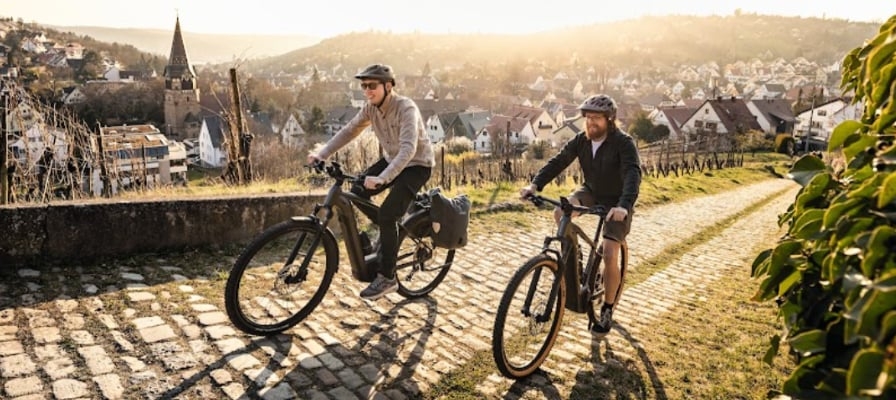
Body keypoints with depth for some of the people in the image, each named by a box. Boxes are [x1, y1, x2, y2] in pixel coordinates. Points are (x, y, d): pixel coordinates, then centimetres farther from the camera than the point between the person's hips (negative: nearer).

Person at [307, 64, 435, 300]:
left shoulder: (406, 108, -28)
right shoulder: (371, 108, -6)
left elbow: (408, 149, -39)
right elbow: (348, 132, -2)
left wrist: (382, 178, -51)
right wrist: (321, 155, -15)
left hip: (417, 164, -7)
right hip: (391, 160, 8)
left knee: (387, 215, -21)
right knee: (355, 195, -5)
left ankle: (387, 278, -8)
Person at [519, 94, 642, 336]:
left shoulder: (623, 143, -24)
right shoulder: (581, 140, -9)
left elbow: (633, 174, -37)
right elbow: (557, 162, -16)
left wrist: (624, 205, -55)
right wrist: (535, 184, -33)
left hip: (616, 202, -4)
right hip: (590, 192, 5)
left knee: (609, 256, -13)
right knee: (560, 213, -26)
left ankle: (607, 311, 8)